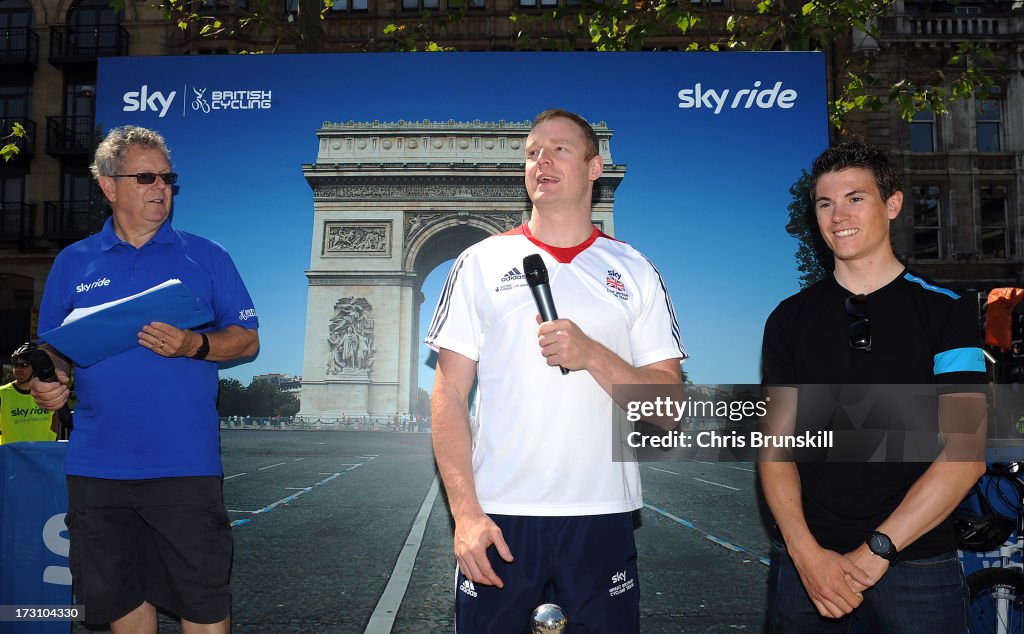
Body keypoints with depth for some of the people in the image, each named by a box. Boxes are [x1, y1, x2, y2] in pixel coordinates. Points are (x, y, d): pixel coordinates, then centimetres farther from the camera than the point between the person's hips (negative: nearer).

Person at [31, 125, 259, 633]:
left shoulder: (205, 257, 4)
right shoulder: (72, 263, 9)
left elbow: (246, 340, 3)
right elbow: (53, 347, 14)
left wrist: (194, 345, -16)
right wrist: (48, 380, -8)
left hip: (184, 462, -2)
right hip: (97, 464, 3)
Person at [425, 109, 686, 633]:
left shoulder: (635, 272, 6)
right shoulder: (480, 264, 4)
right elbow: (449, 398, 1)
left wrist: (591, 355, -14)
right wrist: (465, 511, -9)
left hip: (602, 519, 1)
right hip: (498, 517, 0)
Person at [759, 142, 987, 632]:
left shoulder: (944, 312, -1)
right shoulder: (789, 319, 5)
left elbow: (965, 453, -9)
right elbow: (776, 443, 1)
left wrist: (875, 550, -15)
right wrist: (806, 552, -13)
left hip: (916, 562, -2)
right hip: (805, 559, 2)